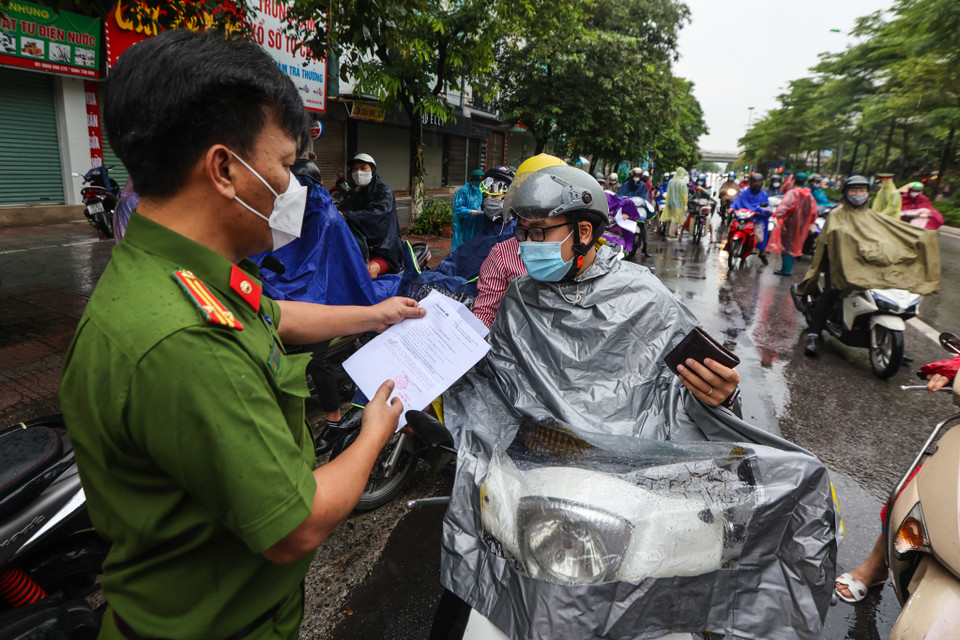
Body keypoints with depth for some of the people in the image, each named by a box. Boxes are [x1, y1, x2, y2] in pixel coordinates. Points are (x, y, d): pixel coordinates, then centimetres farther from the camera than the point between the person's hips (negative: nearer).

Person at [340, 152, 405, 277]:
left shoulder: (385, 192, -3)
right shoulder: (351, 194, 16)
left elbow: (377, 213, -22)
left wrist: (346, 215, -34)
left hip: (384, 248, -5)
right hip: (359, 247, 5)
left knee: (369, 270, -32)